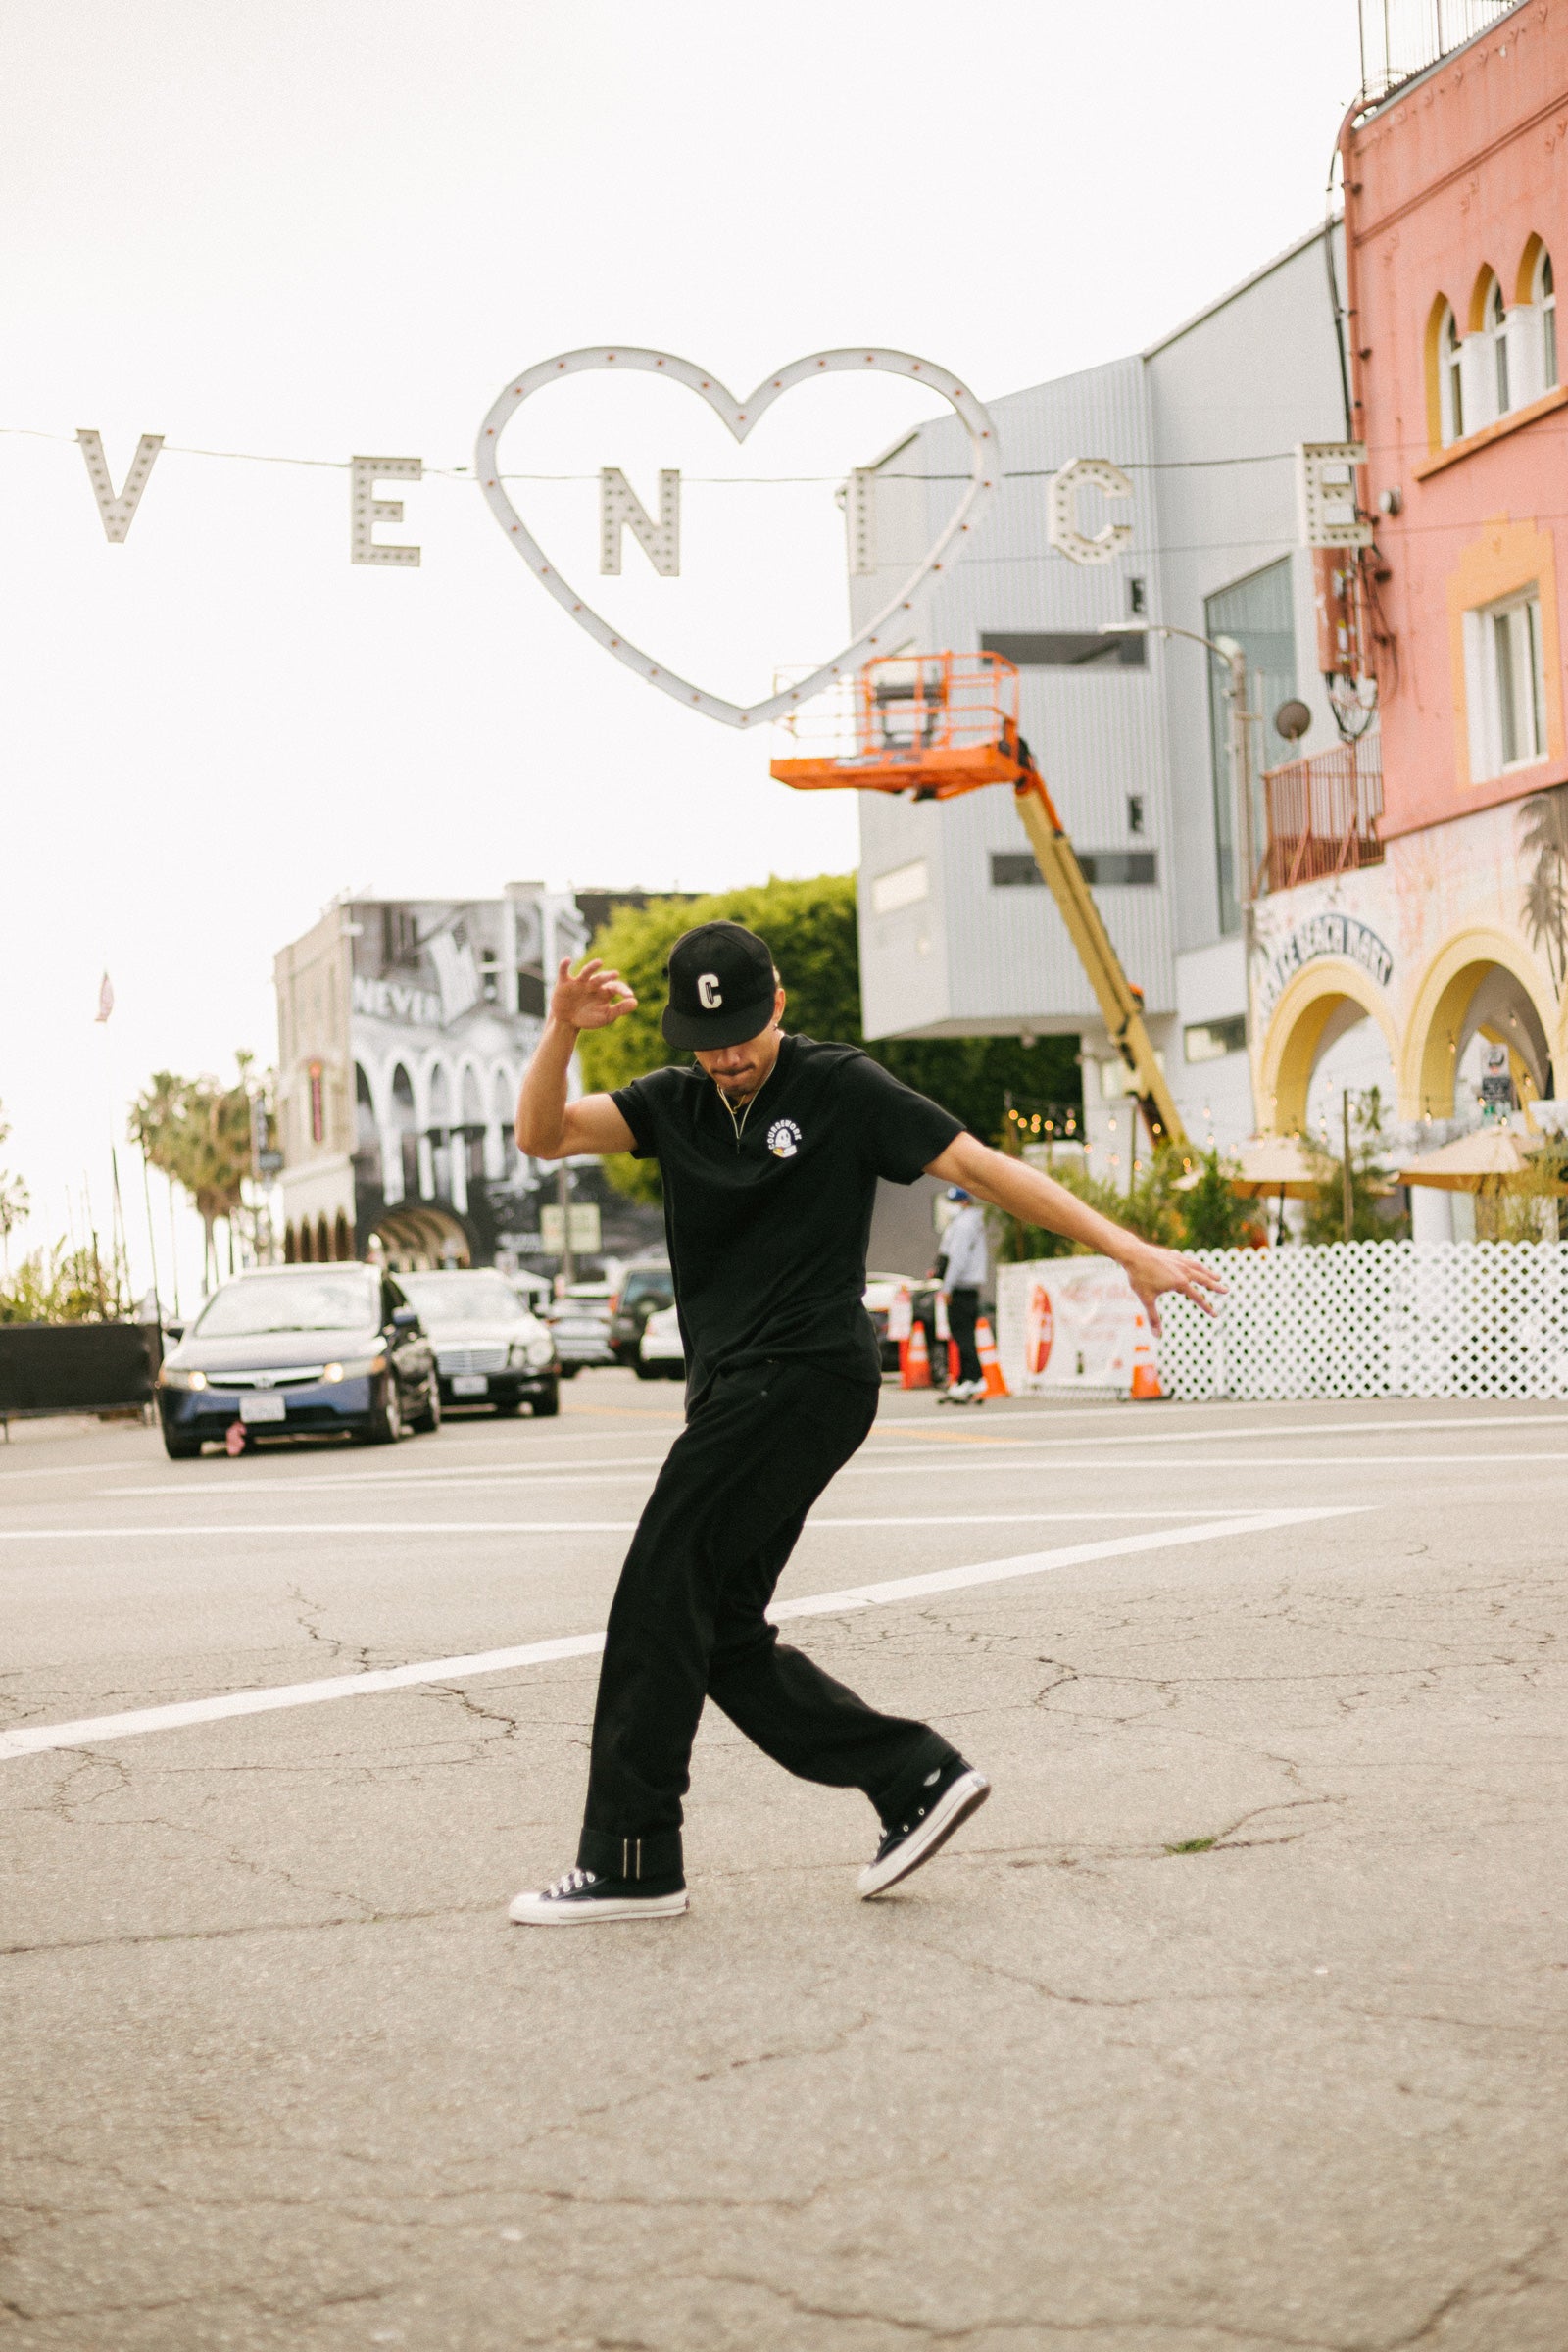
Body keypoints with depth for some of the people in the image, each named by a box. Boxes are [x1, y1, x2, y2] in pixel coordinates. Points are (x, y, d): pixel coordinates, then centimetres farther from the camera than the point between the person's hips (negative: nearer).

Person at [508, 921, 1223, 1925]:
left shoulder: (841, 1087, -1)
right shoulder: (676, 1102, 14)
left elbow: (982, 1167, -1)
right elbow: (543, 1135, 4)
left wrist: (1130, 1250, -5)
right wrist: (562, 1033, -15)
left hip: (806, 1378, -7)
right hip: (736, 1392, 7)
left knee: (662, 1598, -11)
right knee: (721, 1637, 5)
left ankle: (632, 1862, -6)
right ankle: (917, 1776, 10)